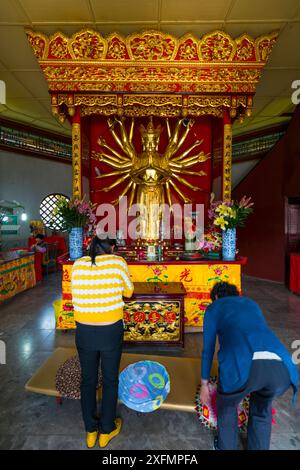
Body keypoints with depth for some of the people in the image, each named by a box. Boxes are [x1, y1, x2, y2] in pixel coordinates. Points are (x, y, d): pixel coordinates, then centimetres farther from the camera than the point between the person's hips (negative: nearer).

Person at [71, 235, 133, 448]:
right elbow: (129, 292, 1)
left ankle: (91, 430, 42)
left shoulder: (78, 265, -3)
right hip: (111, 331, -2)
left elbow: (76, 295, 8)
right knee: (110, 379, 20)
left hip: (84, 331, 3)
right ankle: (107, 430, 40)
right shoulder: (117, 262, -11)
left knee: (88, 379, 23)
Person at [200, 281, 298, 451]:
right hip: (280, 366, 4)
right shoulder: (252, 304, 36)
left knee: (227, 406, 33)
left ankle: (226, 447, 53)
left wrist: (204, 384, 39)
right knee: (262, 408, 39)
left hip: (243, 365, -3)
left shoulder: (214, 308, 24)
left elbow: (208, 349, 25)